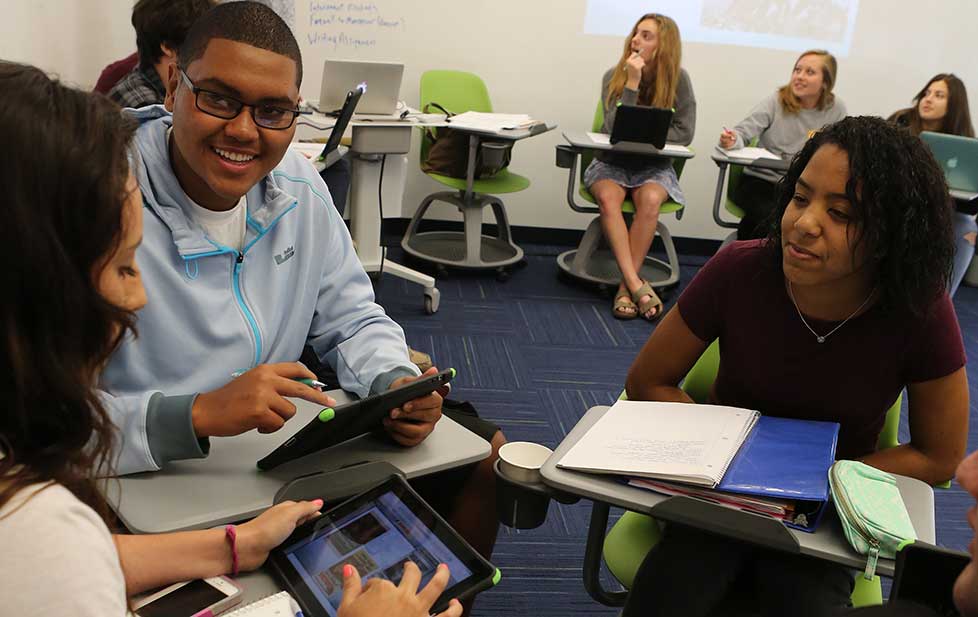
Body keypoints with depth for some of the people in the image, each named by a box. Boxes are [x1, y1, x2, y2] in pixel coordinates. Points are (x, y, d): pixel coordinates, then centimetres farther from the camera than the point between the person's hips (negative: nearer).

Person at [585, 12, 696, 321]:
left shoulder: (678, 79, -5)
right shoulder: (614, 76, -5)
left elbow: (684, 133, -7)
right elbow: (614, 129, -14)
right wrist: (632, 83, -21)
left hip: (654, 165, 0)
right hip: (612, 161, 1)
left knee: (650, 199, -34)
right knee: (607, 197, -32)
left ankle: (627, 285, -29)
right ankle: (636, 284, -38)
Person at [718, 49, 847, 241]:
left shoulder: (836, 110, 1)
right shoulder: (776, 100, -2)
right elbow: (745, 131, -9)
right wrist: (733, 140, -33)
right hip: (760, 180, -2)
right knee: (772, 218, -29)